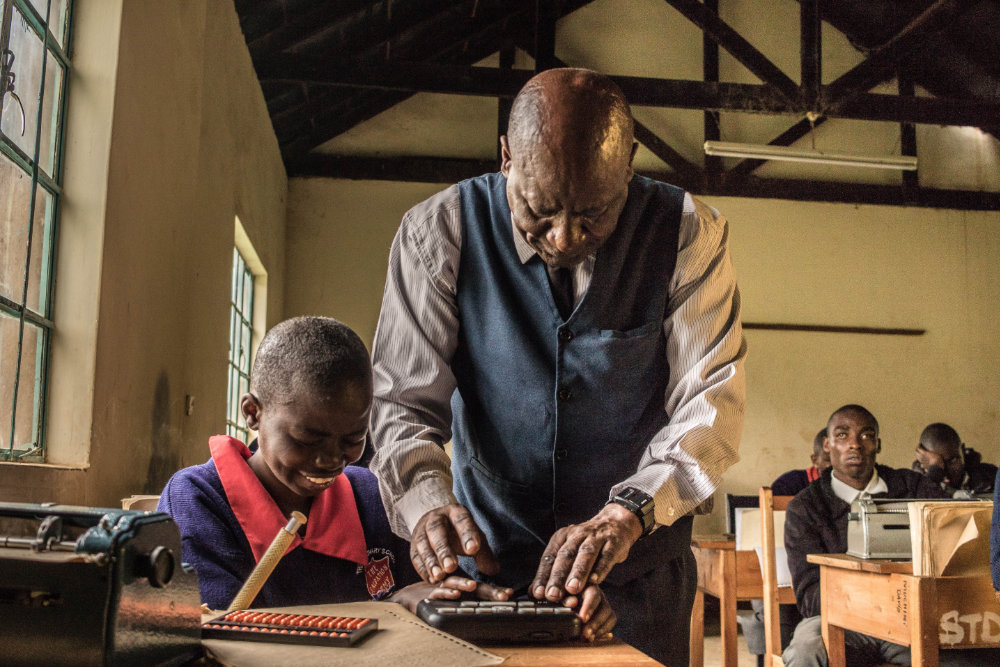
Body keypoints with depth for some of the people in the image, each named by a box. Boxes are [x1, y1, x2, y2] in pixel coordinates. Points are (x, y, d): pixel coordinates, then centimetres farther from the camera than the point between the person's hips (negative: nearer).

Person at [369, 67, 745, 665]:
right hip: (488, 561, 1)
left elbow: (710, 402, -14)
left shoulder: (688, 235, -12)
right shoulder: (438, 233, -12)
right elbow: (403, 401, -12)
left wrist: (627, 513, -29)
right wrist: (426, 501, -31)